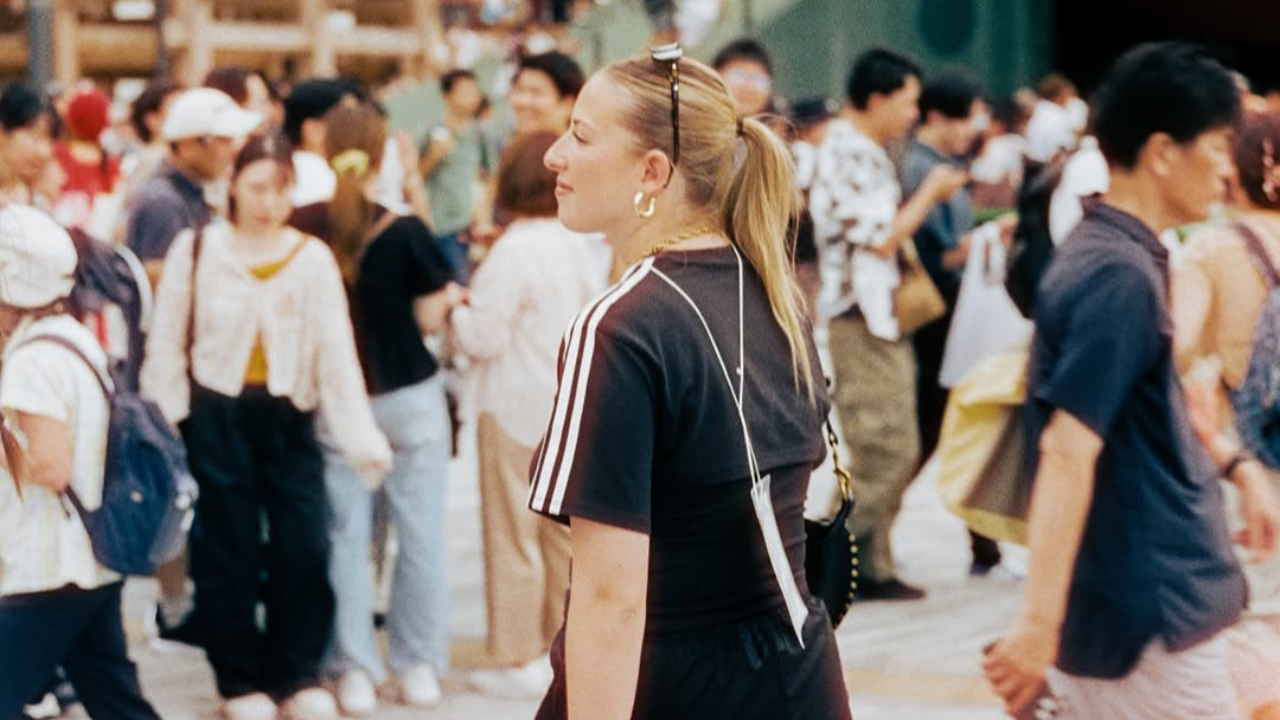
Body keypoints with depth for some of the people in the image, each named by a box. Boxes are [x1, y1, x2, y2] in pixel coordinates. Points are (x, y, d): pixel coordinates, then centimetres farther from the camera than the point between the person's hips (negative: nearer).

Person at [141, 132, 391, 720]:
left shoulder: (313, 257, 1)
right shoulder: (196, 249, -1)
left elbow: (338, 352, -4)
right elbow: (166, 344, 1)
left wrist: (361, 436, -11)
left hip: (288, 416, 1)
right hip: (216, 414, -1)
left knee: (304, 547, -1)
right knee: (227, 552, 5)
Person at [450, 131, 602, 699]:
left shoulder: (513, 253, -19)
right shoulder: (579, 246, 2)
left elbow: (481, 338, -17)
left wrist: (456, 307, 1)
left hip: (518, 409, -7)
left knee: (514, 534, 3)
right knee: (566, 530, 15)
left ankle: (521, 659, 8)